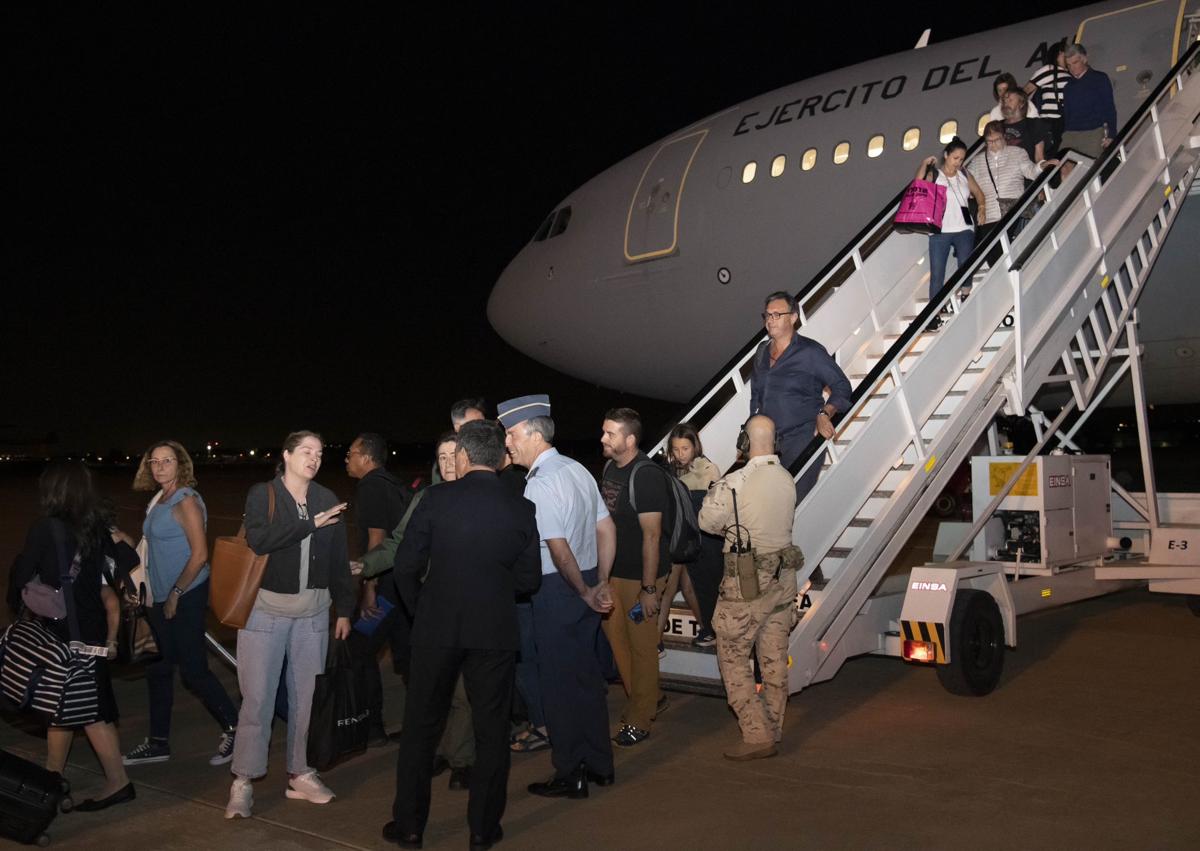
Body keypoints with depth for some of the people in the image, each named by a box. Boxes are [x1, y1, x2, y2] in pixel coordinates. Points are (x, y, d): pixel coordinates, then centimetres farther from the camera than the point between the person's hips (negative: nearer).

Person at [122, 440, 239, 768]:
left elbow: (199, 554, -18)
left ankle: (234, 727, 12)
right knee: (158, 669, 12)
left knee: (193, 669, -3)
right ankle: (158, 742, 23)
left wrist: (176, 594, -15)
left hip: (187, 597, -8)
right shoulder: (158, 500, 11)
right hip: (162, 598, 9)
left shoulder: (186, 501, -14)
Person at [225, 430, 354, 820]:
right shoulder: (262, 494, -2)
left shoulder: (327, 499, 6)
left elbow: (339, 559, 8)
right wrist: (310, 524, -20)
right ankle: (243, 782, 8)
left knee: (306, 695, 9)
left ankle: (300, 775, 21)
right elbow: (259, 539, -20)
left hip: (313, 611, 3)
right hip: (266, 608, -3)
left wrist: (344, 609, 5)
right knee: (257, 695, -2)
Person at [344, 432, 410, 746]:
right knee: (406, 652, 14)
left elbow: (377, 539, -17)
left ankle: (372, 728, 0)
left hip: (385, 587, -9)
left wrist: (369, 589, -17)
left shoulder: (371, 488, -11)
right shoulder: (396, 485, 16)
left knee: (361, 653, -2)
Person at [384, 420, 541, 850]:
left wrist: (418, 608, 9)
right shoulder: (522, 509, -3)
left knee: (420, 727, 14)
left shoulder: (436, 499, -8)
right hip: (496, 632, 1)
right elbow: (529, 580, 0)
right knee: (492, 731, 13)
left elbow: (406, 565, -7)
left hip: (436, 628, -1)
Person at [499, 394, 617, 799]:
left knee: (559, 681, 3)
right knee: (588, 674, 17)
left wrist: (586, 592, -11)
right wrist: (598, 585, 13)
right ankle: (599, 764, 29)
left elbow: (560, 550, -23)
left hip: (556, 590, -8)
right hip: (586, 582, 9)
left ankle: (570, 775, 14)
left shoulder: (538, 486, -19)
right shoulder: (578, 470, 7)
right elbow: (607, 530, 10)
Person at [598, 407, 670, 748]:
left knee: (642, 646, 3)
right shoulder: (610, 468, 7)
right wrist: (601, 572, 13)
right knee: (616, 635, 15)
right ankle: (650, 699, 33)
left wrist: (649, 588, -20)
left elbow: (651, 534, -20)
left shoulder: (646, 475, -18)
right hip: (613, 572, 8)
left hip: (640, 575, -8)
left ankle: (640, 719, 16)